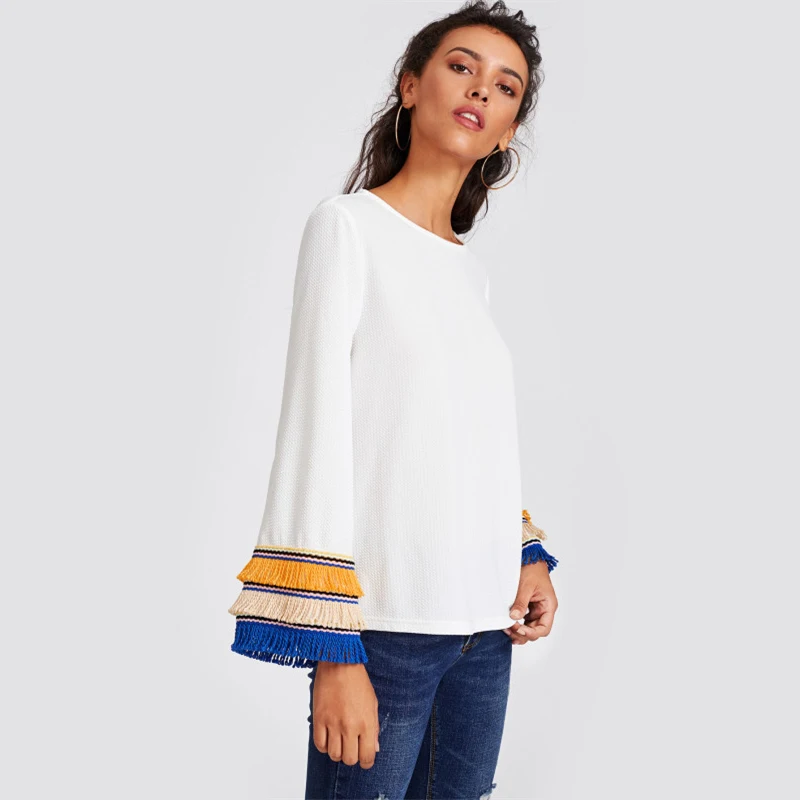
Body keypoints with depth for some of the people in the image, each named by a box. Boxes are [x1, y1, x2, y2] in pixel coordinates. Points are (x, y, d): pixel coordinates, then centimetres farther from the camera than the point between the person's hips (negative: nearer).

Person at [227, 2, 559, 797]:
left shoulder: (473, 273, 14)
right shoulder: (346, 225, -3)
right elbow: (316, 433, -9)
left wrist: (531, 557, 5)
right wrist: (332, 650, -14)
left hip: (485, 627, 6)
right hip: (386, 624, -5)